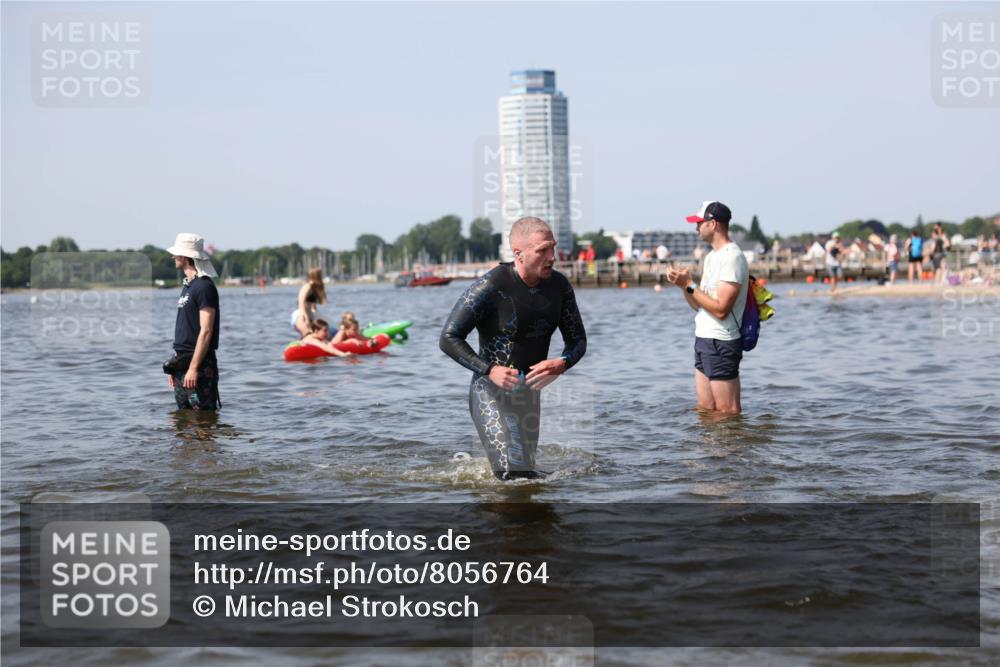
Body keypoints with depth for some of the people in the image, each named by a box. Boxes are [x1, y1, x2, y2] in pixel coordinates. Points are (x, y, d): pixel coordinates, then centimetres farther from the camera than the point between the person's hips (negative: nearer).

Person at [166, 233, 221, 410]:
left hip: (199, 364, -10)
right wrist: (174, 367, 18)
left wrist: (193, 368, -23)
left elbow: (206, 331, -20)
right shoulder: (188, 285, 16)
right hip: (182, 363, 10)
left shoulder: (204, 287, -13)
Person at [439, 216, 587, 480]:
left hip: (529, 391, 7)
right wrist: (489, 370, -25)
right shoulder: (492, 286, -17)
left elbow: (578, 340, 9)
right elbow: (449, 338, -14)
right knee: (517, 477, -20)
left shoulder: (559, 286, 1)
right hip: (491, 392, -7)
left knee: (525, 472, 17)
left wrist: (561, 364, -14)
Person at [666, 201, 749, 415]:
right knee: (705, 409, 12)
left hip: (721, 343, -10)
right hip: (703, 340, 10)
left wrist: (690, 285, -15)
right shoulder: (711, 256, 17)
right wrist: (684, 284, 0)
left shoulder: (732, 258, -15)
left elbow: (721, 309, -22)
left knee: (727, 412, -5)